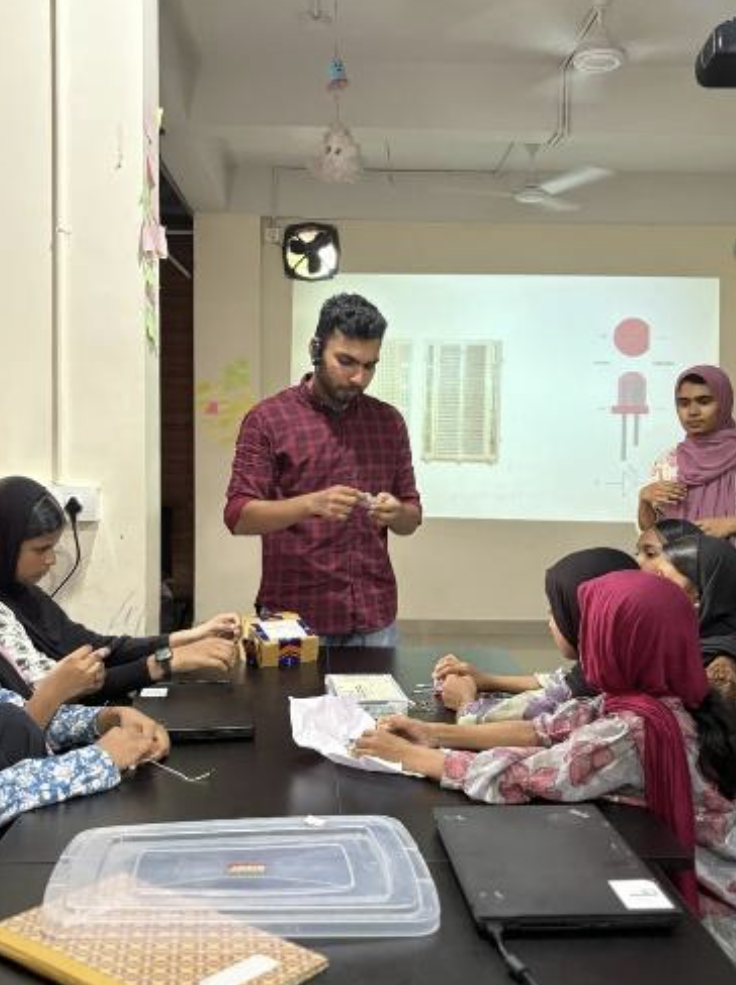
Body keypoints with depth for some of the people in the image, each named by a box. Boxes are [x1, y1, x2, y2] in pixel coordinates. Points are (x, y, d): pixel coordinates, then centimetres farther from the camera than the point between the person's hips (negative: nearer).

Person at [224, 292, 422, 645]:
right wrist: (310, 504, -25)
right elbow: (239, 515, -10)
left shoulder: (389, 421, 7)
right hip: (294, 616, -3)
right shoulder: (267, 418, -4)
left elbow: (411, 518, 10)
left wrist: (395, 513, -13)